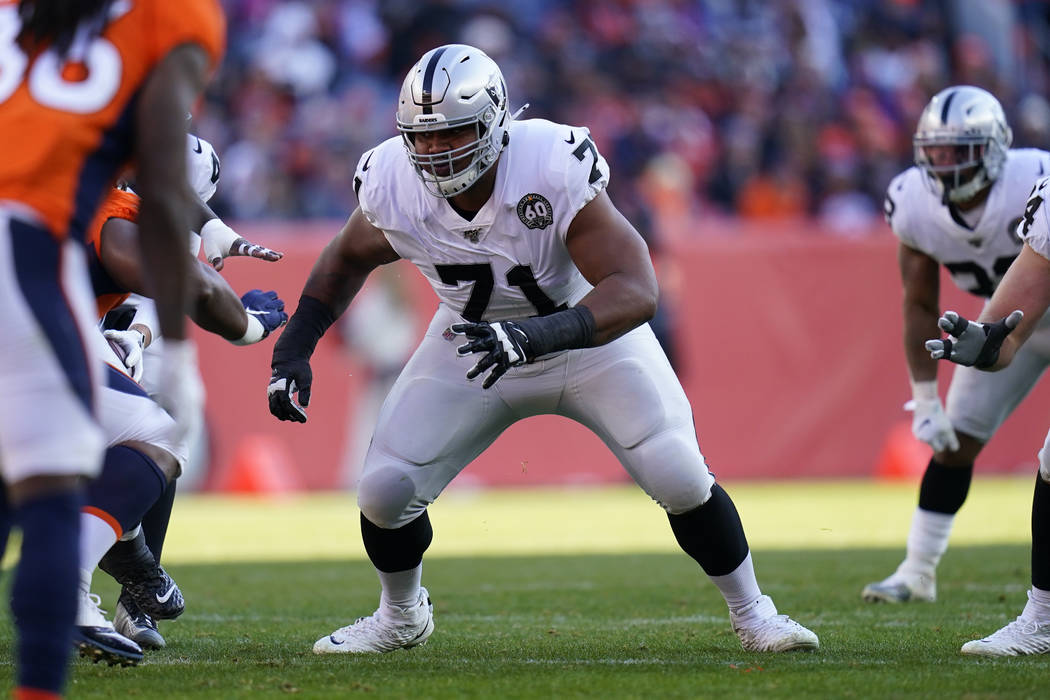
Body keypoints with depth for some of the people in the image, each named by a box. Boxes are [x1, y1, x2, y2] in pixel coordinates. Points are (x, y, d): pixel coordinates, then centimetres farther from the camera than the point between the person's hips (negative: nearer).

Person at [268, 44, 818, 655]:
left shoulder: (554, 167, -36)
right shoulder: (395, 186, -24)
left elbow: (636, 289, -40)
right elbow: (348, 259, 1)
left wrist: (539, 335, -54)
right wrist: (294, 348, -8)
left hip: (591, 332, -3)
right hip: (476, 345, 3)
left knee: (680, 479, -14)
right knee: (384, 491, -8)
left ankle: (751, 613, 13)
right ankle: (401, 617, 24)